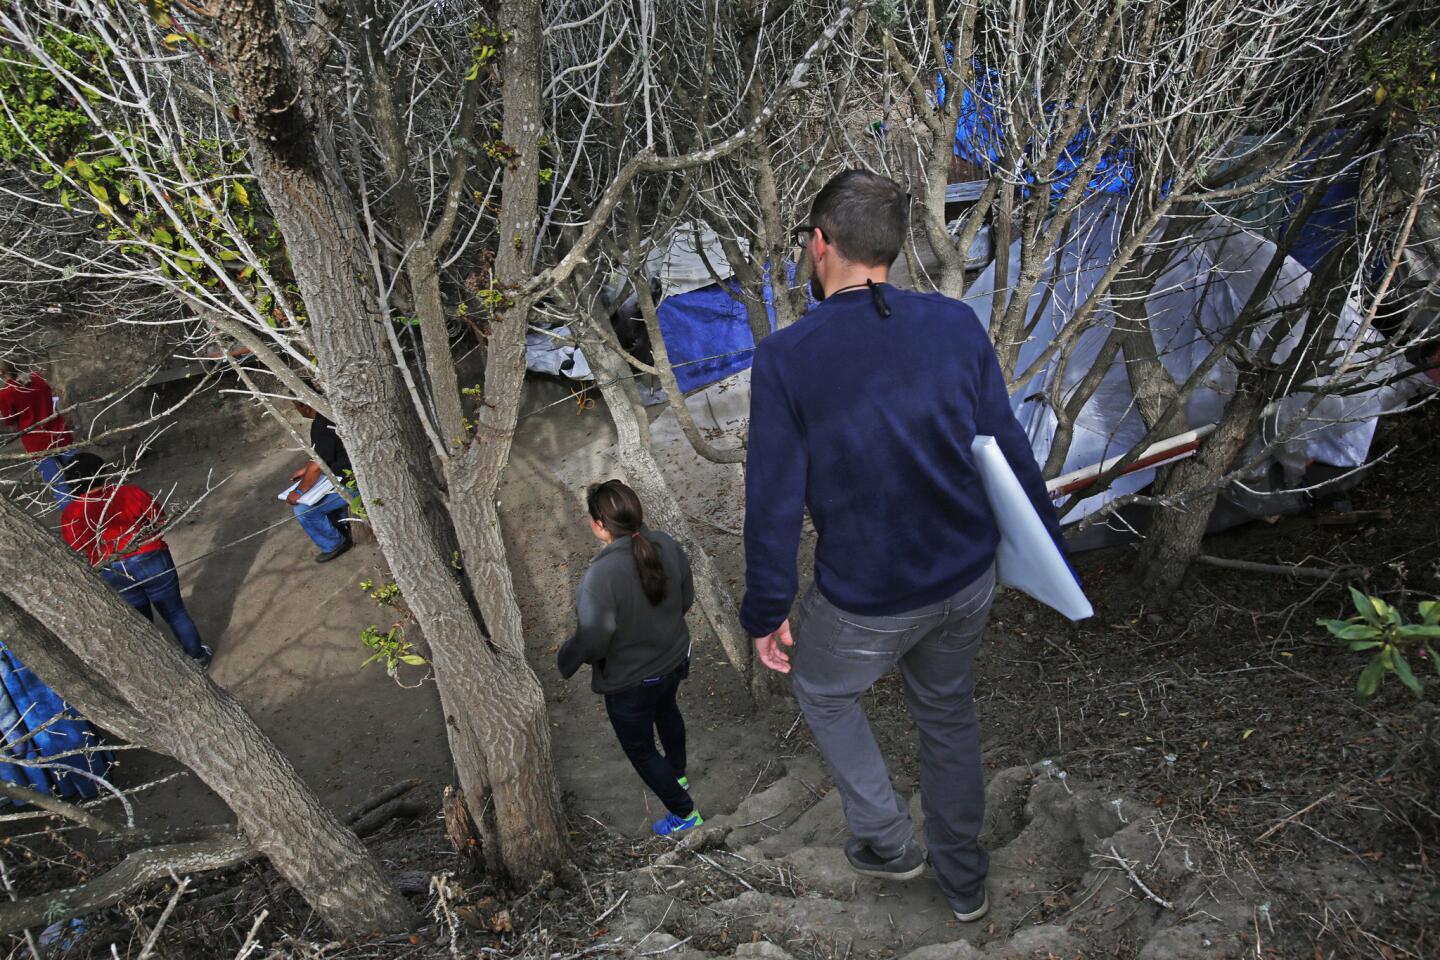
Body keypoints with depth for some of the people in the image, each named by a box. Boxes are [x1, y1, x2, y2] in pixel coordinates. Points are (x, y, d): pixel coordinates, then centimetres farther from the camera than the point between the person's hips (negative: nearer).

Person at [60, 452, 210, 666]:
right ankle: (198, 656, 30)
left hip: (112, 576, 2)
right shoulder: (129, 492, -10)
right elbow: (160, 521, -2)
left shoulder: (70, 514, -4)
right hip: (150, 561, -2)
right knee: (174, 611, 16)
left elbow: (78, 555, 0)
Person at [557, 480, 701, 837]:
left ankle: (683, 813, 38)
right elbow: (686, 598, -2)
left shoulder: (601, 575, -37)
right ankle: (678, 775, 63)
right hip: (674, 661, 7)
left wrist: (564, 662, -10)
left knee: (640, 750, 21)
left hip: (630, 684, -7)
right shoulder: (667, 546, -17)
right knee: (666, 712, 37)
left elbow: (591, 640, -31)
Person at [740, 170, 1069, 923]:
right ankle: (963, 879, 45)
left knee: (823, 692, 27)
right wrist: (1047, 551, 11)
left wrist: (765, 612, -2)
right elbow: (1008, 451, -2)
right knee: (947, 710, 27)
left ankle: (887, 841, 38)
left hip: (866, 600, -4)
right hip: (968, 579, 5)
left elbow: (774, 501, -15)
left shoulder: (786, 357, -19)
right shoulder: (956, 324, -9)